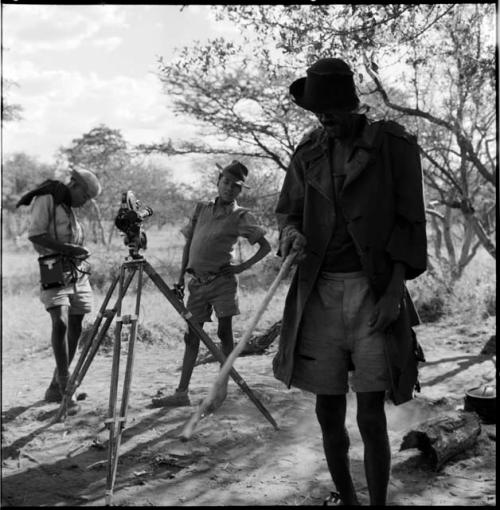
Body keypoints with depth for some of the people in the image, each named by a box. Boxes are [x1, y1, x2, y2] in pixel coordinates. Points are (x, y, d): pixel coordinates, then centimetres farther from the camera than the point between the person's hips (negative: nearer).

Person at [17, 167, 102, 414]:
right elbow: (35, 235, -13)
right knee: (60, 323, -20)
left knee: (75, 328, 5)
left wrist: (78, 251, 5)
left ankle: (56, 388, 15)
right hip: (55, 273, -8)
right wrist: (66, 248, -18)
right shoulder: (46, 199, -4)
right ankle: (65, 386, -16)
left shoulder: (69, 207, 19)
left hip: (77, 274, 8)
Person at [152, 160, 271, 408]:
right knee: (192, 336, 6)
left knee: (224, 333, -1)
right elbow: (188, 243, 15)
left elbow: (265, 246, -2)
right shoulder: (201, 208, 11)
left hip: (222, 281, -4)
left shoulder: (241, 216, -2)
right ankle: (182, 392, 10)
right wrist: (181, 277, 10)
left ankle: (222, 389, 9)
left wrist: (243, 267, -10)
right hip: (197, 281, 4)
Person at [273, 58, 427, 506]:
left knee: (371, 415, -2)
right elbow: (286, 209, 17)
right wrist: (291, 231, -7)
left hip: (373, 293, -3)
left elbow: (410, 222, -2)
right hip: (319, 294, 4)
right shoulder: (309, 152, 9)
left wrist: (395, 291, -10)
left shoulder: (393, 144, -1)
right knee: (328, 409, 11)